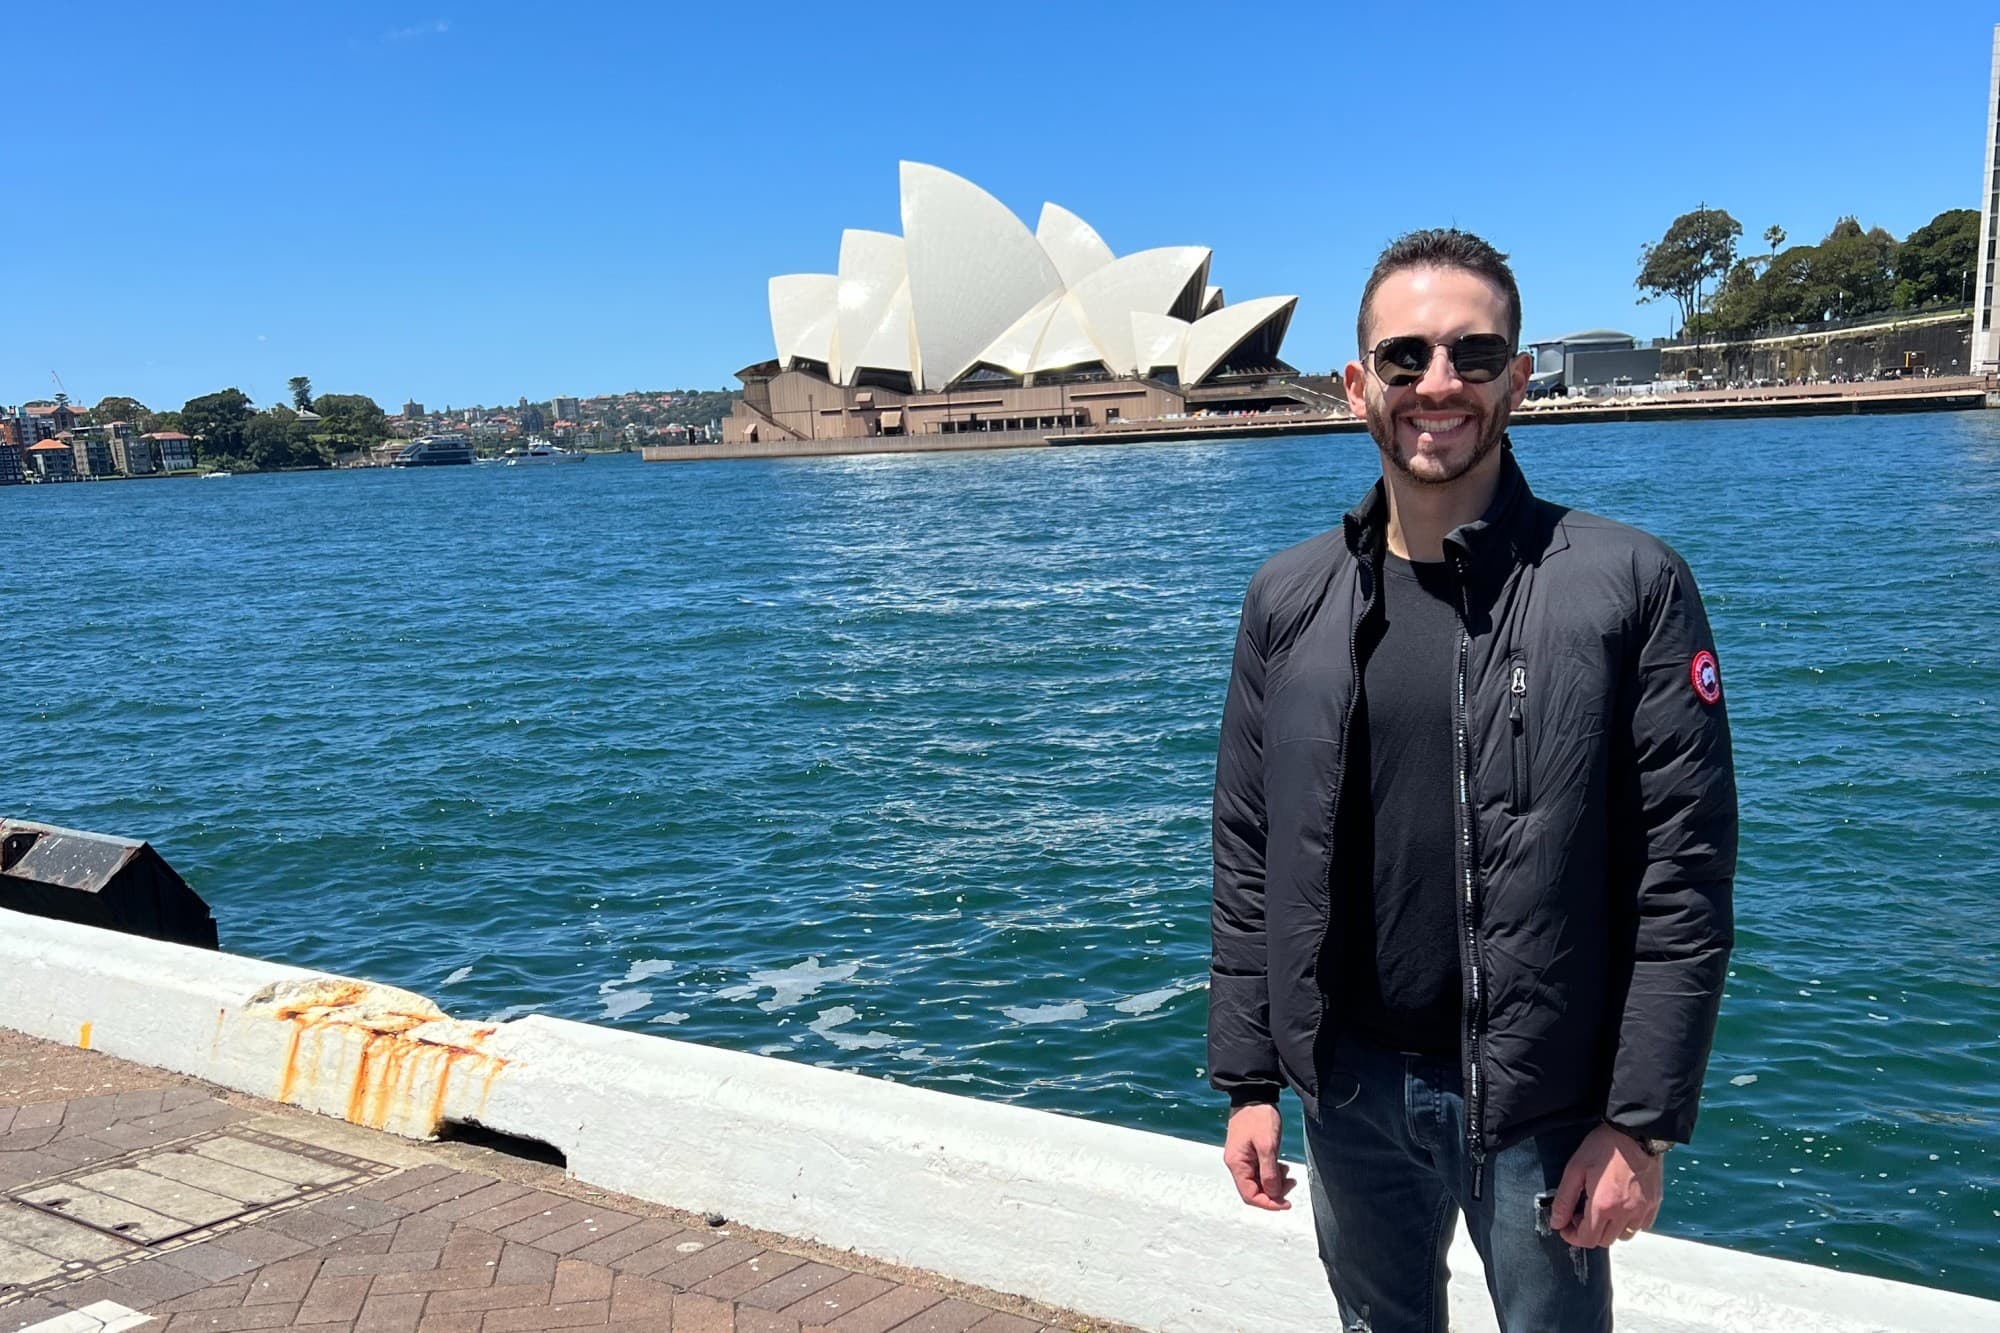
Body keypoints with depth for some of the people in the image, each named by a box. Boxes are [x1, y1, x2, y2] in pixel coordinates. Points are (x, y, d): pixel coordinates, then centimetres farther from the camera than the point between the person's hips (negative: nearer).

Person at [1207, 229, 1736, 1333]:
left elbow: (1683, 877, -10)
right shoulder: (1288, 601, 1)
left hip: (1542, 1102, -3)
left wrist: (1641, 1122, -12)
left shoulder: (1629, 587, -9)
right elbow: (1248, 862, 4)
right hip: (1348, 1089, 3)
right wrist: (1248, 1080, 3)